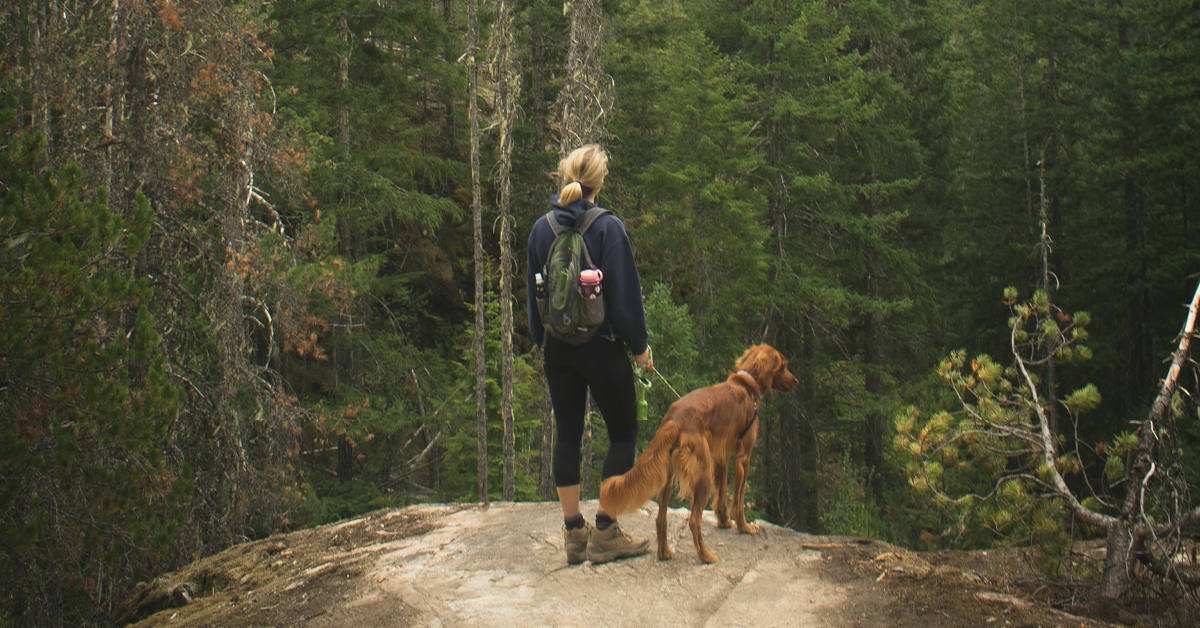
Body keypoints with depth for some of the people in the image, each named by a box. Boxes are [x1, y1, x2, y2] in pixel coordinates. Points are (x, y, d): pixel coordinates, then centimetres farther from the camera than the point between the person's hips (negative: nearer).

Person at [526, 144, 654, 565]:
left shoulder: (541, 229, 3)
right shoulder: (608, 228, -13)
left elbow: (533, 291, 10)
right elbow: (625, 291, -11)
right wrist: (640, 345, -1)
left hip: (557, 348, 5)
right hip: (601, 347, -5)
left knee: (567, 435, 11)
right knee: (623, 433, 6)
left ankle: (574, 531, 15)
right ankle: (604, 533, 2)